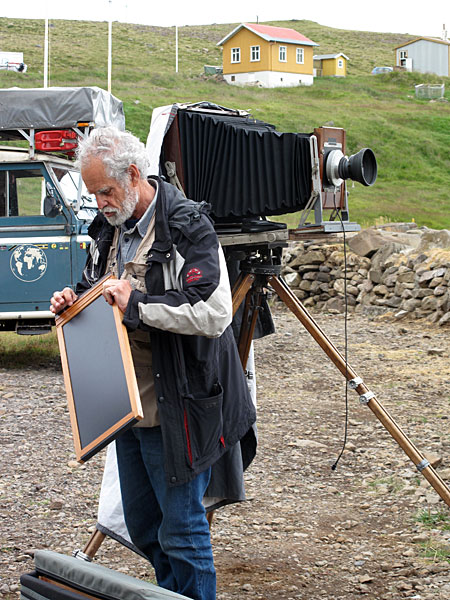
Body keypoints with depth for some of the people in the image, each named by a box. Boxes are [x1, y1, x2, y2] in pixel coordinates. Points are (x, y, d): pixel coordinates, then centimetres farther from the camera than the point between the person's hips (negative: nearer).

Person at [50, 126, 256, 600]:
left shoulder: (188, 227, -16)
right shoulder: (108, 227, 9)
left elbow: (213, 314, -26)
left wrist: (137, 304, -24)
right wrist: (74, 300, 2)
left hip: (175, 409, -8)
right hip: (129, 404, 8)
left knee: (180, 529, 0)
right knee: (142, 526, 18)